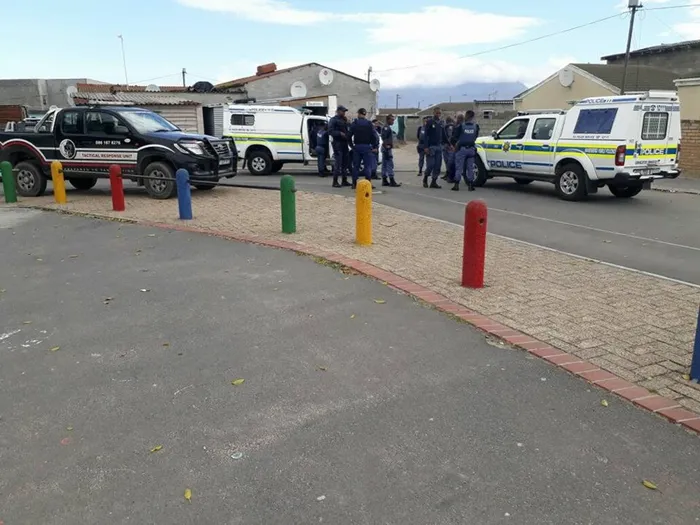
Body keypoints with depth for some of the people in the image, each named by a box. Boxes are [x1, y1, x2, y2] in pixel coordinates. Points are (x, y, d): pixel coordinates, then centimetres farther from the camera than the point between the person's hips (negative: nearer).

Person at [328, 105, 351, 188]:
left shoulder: (344, 120, 21)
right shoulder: (333, 120, -3)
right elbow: (330, 131, -12)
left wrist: (347, 134, 6)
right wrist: (340, 133, -23)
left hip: (344, 143, 8)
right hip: (337, 143, -8)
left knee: (345, 162, 9)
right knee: (338, 163, -9)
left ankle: (344, 180, 17)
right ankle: (335, 182, -5)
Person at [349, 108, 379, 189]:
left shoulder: (354, 124, 1)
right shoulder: (369, 124, -2)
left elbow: (349, 136, 1)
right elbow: (375, 136, -6)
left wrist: (351, 145, 10)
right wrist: (375, 146, 0)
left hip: (357, 147, 2)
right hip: (366, 147, -2)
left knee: (356, 166, 9)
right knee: (367, 166, 0)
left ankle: (354, 183, 10)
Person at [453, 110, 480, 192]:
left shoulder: (461, 125, -10)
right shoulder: (476, 126, 0)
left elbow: (456, 135, -2)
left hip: (462, 148, -3)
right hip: (471, 149, 3)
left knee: (459, 167, 1)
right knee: (470, 168, 8)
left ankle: (456, 185, -1)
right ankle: (470, 185, 8)